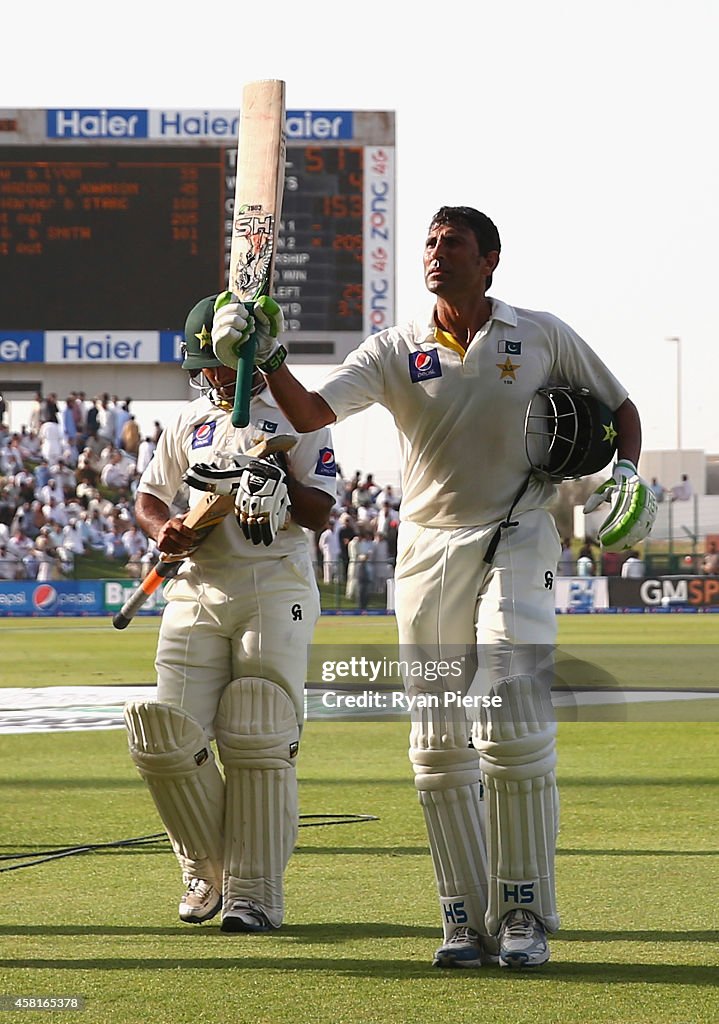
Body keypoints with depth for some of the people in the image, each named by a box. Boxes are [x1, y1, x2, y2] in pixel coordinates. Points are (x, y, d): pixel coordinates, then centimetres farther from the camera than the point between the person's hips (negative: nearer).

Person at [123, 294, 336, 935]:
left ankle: (256, 892, -5)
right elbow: (149, 493, 23)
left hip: (275, 592, -4)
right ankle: (207, 871, 14)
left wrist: (280, 491, -25)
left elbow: (321, 513, -4)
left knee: (258, 741, -10)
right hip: (198, 591, 4)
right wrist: (163, 528, 0)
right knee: (166, 737, -6)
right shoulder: (191, 423, 17)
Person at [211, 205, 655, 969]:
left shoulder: (543, 337, 4)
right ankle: (467, 920, 9)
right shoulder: (396, 350, 4)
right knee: (438, 748, 2)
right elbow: (309, 413, -8)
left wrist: (625, 473, -4)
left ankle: (523, 914, -4)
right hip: (428, 553, 2)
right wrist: (266, 357, -25)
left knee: (511, 731, -14)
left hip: (516, 542, -2)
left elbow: (618, 407, 15)